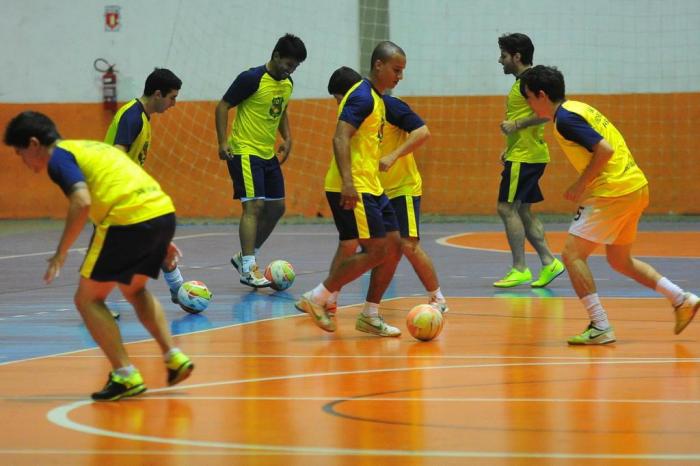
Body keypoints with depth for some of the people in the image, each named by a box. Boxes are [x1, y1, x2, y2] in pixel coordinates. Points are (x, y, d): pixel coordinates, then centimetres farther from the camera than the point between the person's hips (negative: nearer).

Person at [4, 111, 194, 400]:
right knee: (134, 289, 31)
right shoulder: (90, 147, 27)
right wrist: (159, 241, 32)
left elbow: (81, 202, -16)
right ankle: (174, 357, 19)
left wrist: (61, 254, -11)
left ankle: (126, 375, 1)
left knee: (88, 298, 7)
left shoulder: (59, 156, 0)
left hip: (128, 219, -8)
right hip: (163, 211, 9)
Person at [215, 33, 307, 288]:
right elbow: (223, 106, -11)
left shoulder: (287, 83, 8)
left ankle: (244, 256, 23)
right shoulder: (252, 79, -15)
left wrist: (287, 138, 11)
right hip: (245, 152, -8)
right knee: (254, 206, -15)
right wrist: (223, 141, -19)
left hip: (268, 153, 8)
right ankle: (248, 269, -14)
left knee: (277, 207, 9)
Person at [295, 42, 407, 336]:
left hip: (370, 188, 10)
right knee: (376, 251, -12)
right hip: (352, 188, -10)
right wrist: (348, 182, -32)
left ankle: (370, 315, 13)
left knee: (394, 246, 7)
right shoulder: (362, 97, -13)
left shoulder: (377, 99, 18)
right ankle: (316, 298, -5)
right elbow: (341, 139, -23)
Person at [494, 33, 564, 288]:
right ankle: (549, 262, 12)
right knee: (523, 211, 12)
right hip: (520, 155, 10)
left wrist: (515, 125, -22)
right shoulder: (521, 82, 17)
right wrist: (509, 147, 21)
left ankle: (519, 269, -7)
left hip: (525, 157, -10)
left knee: (507, 208, -9)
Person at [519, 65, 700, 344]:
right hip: (636, 186, 10)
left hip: (613, 192, -10)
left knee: (573, 255, -6)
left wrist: (579, 186, -13)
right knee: (620, 261, 23)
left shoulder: (565, 118, -13)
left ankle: (600, 328, -8)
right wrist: (582, 187, 15)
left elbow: (604, 150, -23)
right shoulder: (577, 108, 16)